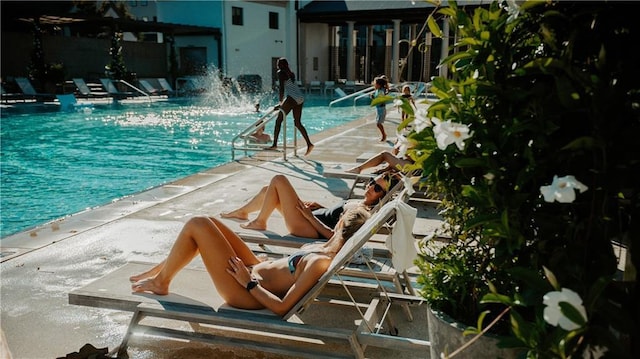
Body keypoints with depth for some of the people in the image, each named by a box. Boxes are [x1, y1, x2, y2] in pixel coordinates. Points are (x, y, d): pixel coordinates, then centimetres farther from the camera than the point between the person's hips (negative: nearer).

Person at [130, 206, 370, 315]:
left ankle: (160, 283, 13)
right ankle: (161, 270, 31)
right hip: (256, 270, 10)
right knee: (209, 223, 14)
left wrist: (248, 283, -21)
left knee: (196, 225, -9)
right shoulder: (330, 248, -5)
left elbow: (281, 307, -30)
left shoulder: (321, 263, -30)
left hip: (247, 292, -9)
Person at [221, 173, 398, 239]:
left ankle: (260, 222, 8)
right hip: (314, 219, 9)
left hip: (309, 229, -9)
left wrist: (309, 216, -21)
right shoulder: (361, 203, 6)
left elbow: (334, 235, -28)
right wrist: (320, 207, 7)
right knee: (269, 190, 17)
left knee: (278, 180, -8)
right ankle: (242, 212, 43)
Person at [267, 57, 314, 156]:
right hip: (300, 98, 8)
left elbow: (282, 88, -9)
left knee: (279, 120, -2)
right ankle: (309, 144, 2)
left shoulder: (281, 72, 0)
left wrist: (281, 102, -7)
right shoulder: (291, 73, 23)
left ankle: (275, 144, -7)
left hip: (292, 98, -8)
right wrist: (283, 101, 35)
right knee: (297, 123, 12)